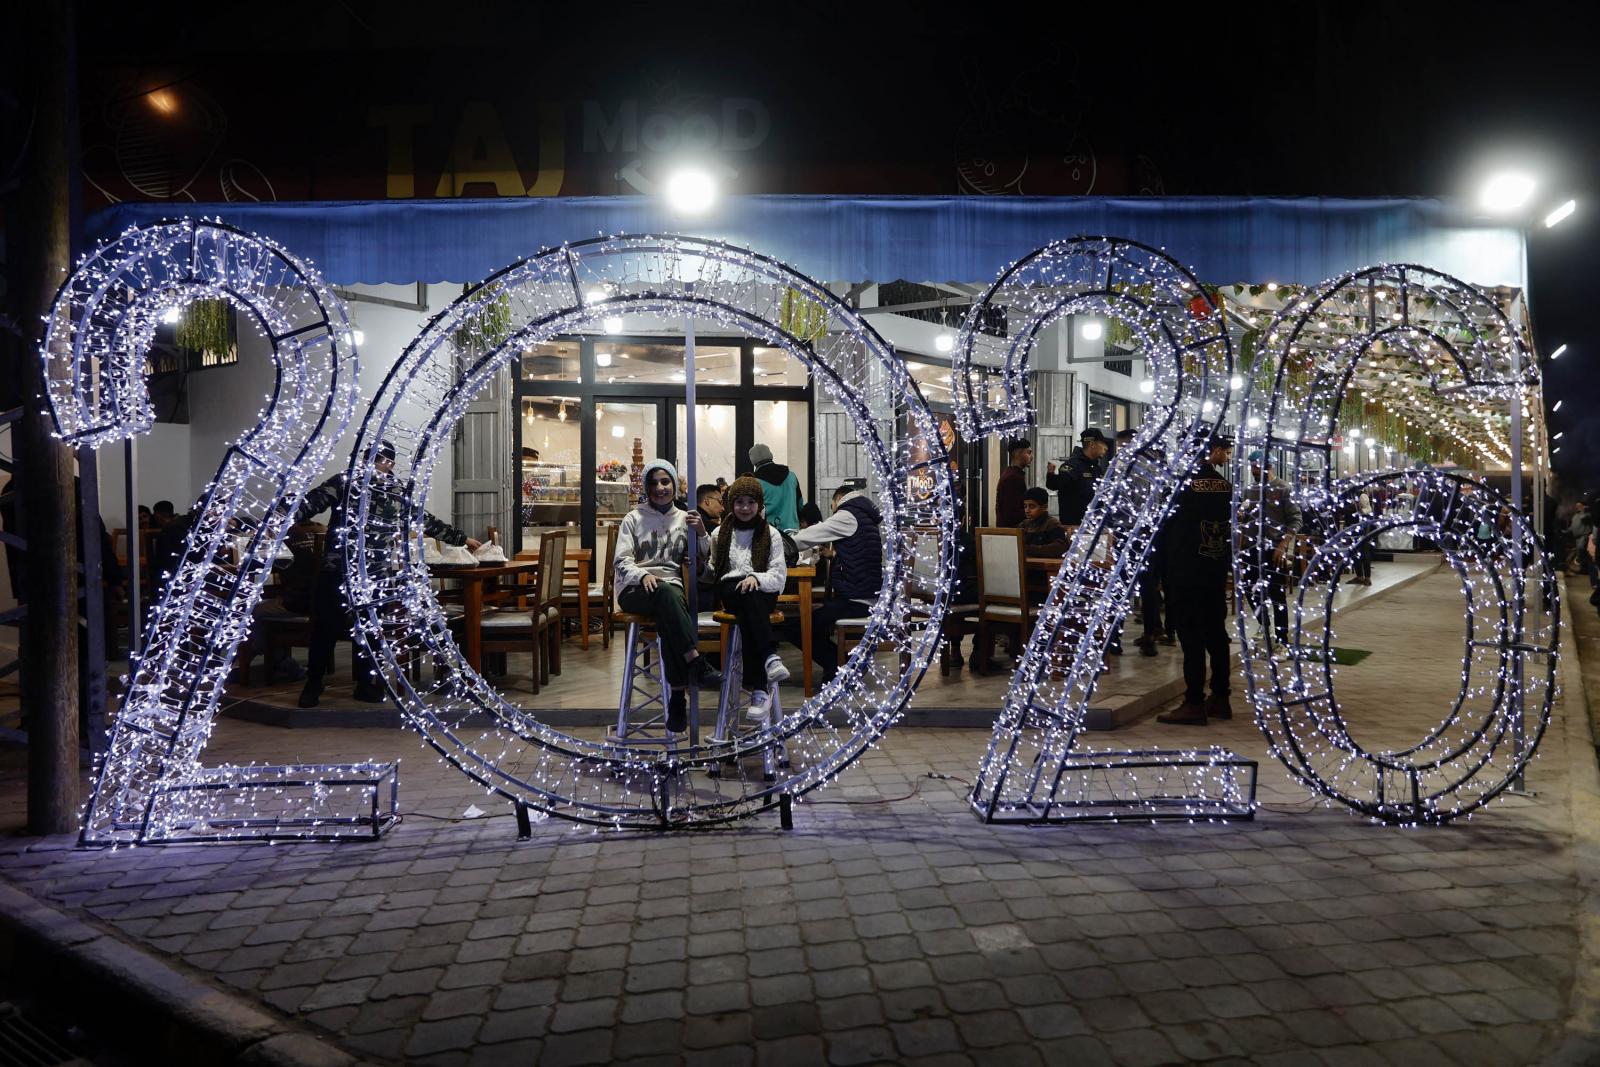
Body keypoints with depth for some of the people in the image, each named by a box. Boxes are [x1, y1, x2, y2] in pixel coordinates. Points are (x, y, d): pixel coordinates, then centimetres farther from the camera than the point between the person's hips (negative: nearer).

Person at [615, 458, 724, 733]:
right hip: (634, 589, -1)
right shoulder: (634, 519, 12)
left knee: (668, 617, -37)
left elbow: (703, 561, 11)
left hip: (671, 588, 1)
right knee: (667, 592, -39)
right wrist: (643, 575, -19)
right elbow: (622, 561, 3)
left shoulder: (683, 519, 17)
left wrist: (701, 533, -8)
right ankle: (696, 663, -45)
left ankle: (677, 695, -36)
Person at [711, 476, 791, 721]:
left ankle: (757, 688, -45)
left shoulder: (771, 535, 13)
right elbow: (712, 571, 20)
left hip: (763, 592, 0)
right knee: (749, 597, -38)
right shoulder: (720, 534, 20)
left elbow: (779, 576, 1)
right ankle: (770, 658, -54)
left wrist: (756, 578, -17)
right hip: (729, 590, 0)